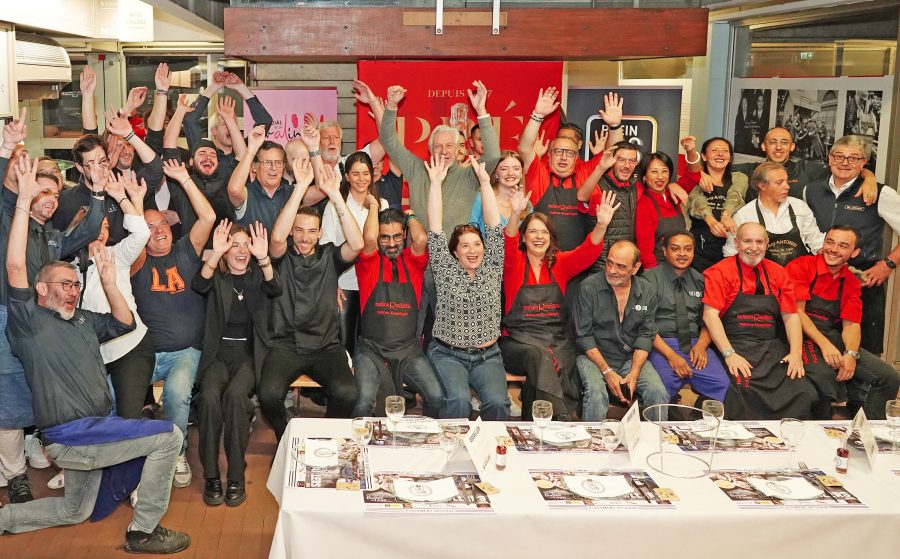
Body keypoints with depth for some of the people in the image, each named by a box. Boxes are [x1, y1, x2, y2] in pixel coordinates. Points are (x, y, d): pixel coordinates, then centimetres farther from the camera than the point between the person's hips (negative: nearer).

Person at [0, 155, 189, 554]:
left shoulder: (82, 321, 15)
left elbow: (124, 323, 16)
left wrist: (108, 282, 1)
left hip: (89, 432, 9)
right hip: (70, 437, -9)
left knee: (75, 511, 22)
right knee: (168, 436, -14)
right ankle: (143, 531, -5)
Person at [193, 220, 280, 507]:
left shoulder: (257, 275, 10)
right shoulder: (217, 278, 10)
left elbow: (274, 290, -12)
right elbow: (198, 286, -13)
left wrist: (264, 258, -30)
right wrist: (215, 254, -28)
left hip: (249, 354, 0)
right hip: (218, 353, 1)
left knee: (235, 394, -31)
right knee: (209, 396, -30)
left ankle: (236, 476, -22)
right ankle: (211, 476, -19)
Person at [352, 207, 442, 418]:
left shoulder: (412, 261, 8)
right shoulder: (369, 262, 2)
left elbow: (421, 239, -14)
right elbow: (368, 237, -19)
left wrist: (410, 216, 6)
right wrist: (373, 206, -2)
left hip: (408, 350, 2)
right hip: (371, 350, -2)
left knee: (436, 397, -18)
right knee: (363, 401, -27)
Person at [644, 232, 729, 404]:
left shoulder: (699, 280, 17)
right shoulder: (651, 278, 1)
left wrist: (701, 345, -5)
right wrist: (670, 354, -16)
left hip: (694, 345, 4)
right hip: (660, 345, -4)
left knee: (722, 384, -22)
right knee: (664, 386, -33)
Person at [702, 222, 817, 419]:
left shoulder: (778, 273, 16)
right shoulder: (720, 272, 2)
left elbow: (791, 316, 13)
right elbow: (710, 315, -7)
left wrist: (796, 353, -3)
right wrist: (729, 354, -18)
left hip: (773, 348, 4)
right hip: (737, 347, -4)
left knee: (802, 392, -21)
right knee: (745, 391, -33)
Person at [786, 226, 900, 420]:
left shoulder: (851, 282, 13)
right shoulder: (800, 267, -5)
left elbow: (851, 324, 8)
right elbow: (796, 311, -11)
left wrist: (851, 354, -13)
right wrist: (824, 344, -21)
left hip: (834, 338, 6)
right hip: (803, 337, -6)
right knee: (822, 375, -37)